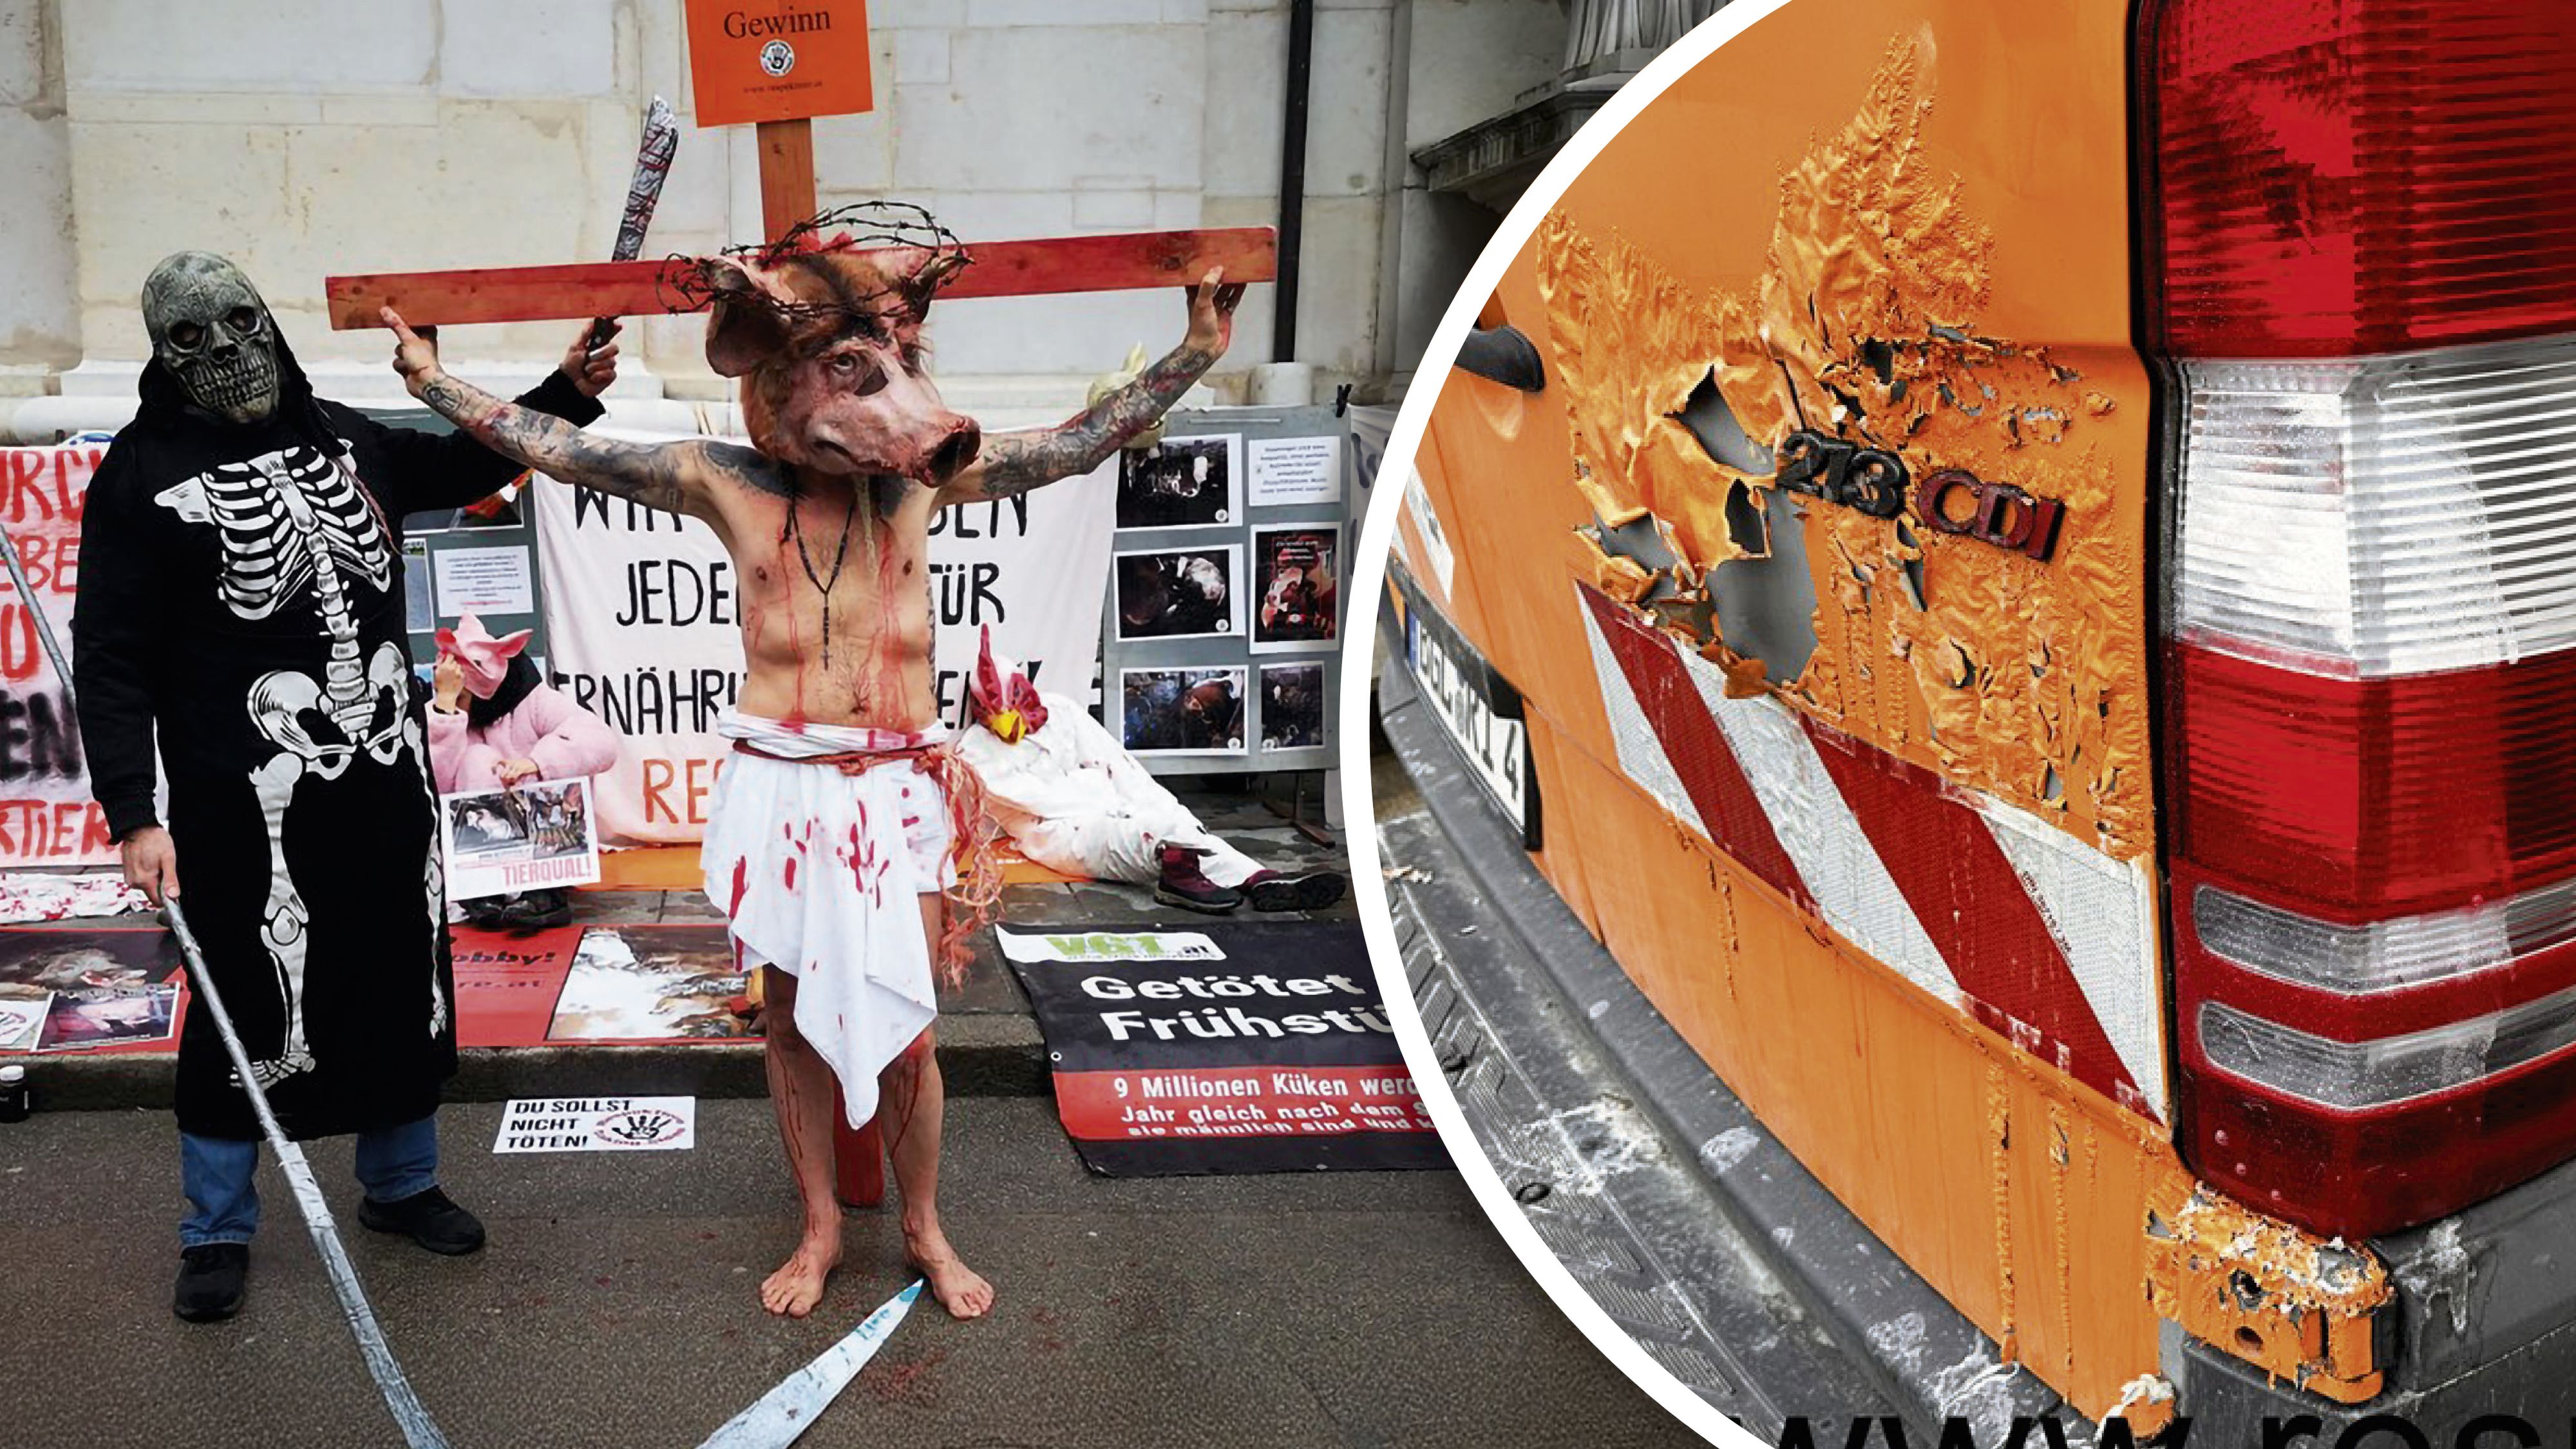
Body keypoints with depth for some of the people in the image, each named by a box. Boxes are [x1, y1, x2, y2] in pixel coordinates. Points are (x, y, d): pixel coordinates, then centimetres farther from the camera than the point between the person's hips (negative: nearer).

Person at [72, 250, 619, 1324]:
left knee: (406, 987, 14)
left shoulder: (342, 438, 8)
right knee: (248, 1008, 2)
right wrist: (133, 813, -17)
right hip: (249, 802, -5)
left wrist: (566, 393, 17)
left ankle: (399, 1184, 35)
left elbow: (459, 468, 28)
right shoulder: (143, 473, -6)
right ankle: (217, 1232, 22)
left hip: (388, 778, 5)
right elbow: (111, 660, -9)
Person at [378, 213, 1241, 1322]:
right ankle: (819, 1228, 31)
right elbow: (558, 449, 4)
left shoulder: (923, 475, 0)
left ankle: (924, 1230, 27)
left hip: (897, 786, 0)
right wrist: (433, 382, 6)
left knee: (903, 1027, 4)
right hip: (780, 784, 0)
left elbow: (1081, 442, 2)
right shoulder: (726, 483, -1)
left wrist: (1194, 355, -1)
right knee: (792, 1017, 12)